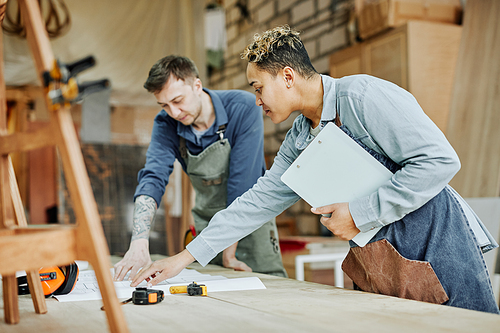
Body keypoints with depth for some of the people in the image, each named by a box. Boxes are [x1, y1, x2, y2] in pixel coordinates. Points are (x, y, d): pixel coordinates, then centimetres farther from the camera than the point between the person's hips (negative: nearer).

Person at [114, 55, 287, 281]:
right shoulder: (166, 124, -13)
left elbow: (243, 182, -26)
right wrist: (139, 243, -41)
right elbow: (152, 179, -25)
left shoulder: (243, 108, -24)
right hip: (207, 222, 3)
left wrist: (229, 252, -25)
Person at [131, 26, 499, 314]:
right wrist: (185, 257, 10)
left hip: (435, 241, -7)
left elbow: (440, 159, -20)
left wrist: (361, 213, -18)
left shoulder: (364, 95, -14)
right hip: (377, 261, 7)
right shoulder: (299, 140, 11)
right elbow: (259, 200, 13)